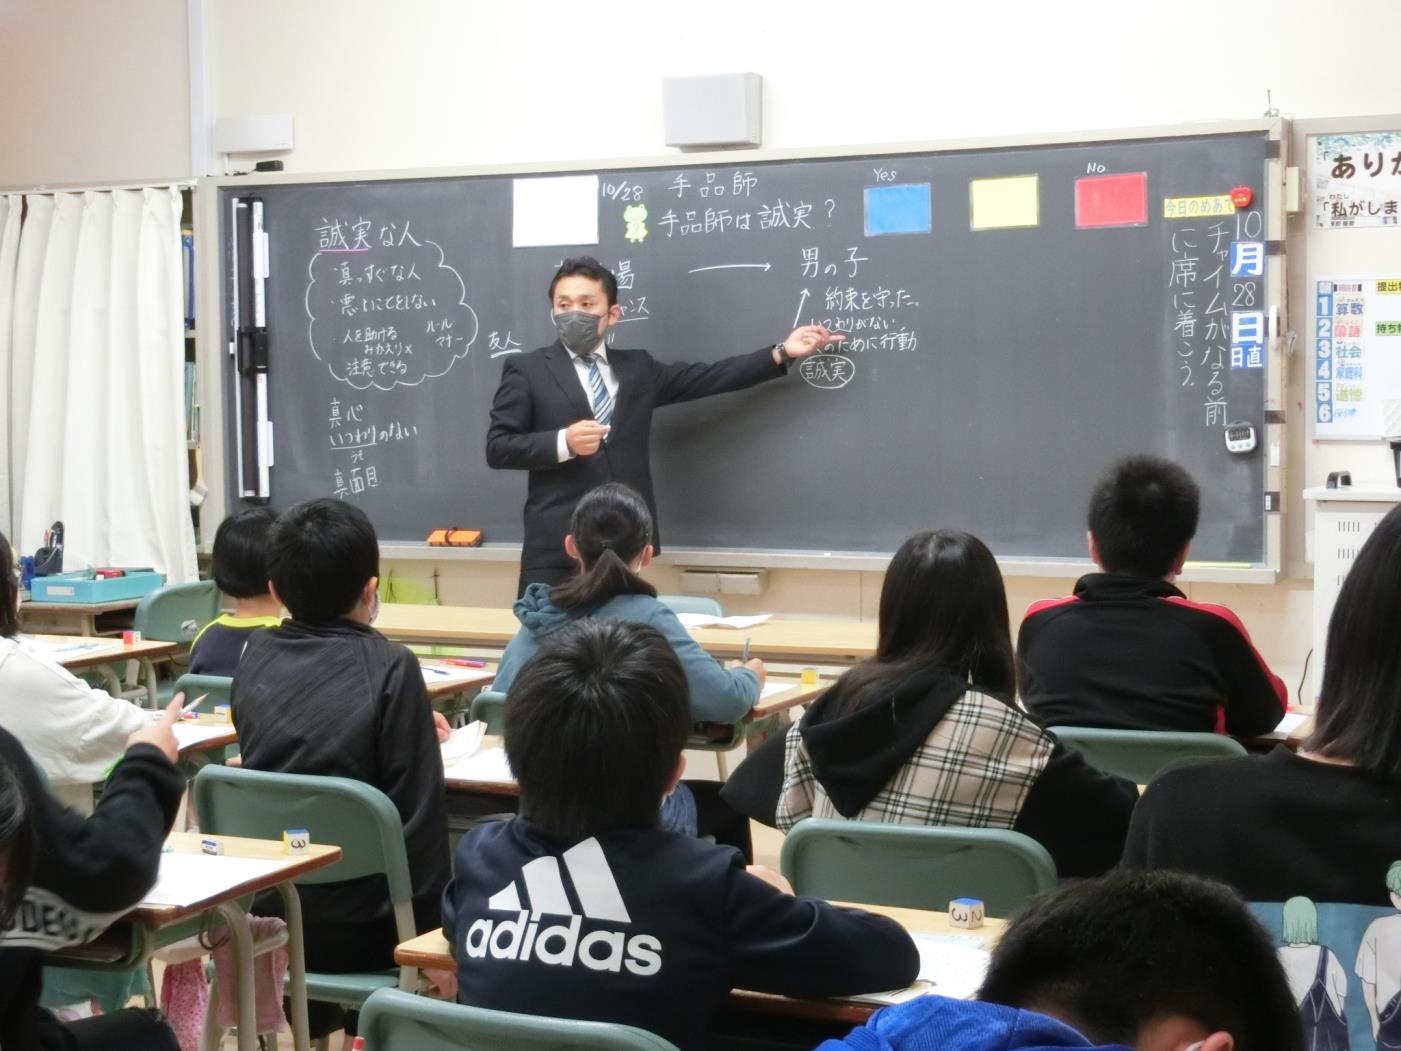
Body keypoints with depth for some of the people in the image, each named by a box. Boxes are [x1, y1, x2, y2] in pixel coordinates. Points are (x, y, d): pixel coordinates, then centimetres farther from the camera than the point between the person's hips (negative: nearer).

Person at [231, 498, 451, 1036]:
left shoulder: (255, 657, 1)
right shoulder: (390, 667, -14)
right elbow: (419, 809, -13)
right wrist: (428, 918, -3)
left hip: (258, 914, 5)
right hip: (354, 929, -5)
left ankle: (313, 1010, 35)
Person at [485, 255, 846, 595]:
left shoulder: (637, 368, 17)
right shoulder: (527, 369, 6)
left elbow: (708, 377, 13)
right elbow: (497, 448, 0)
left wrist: (782, 352, 8)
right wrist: (563, 443, -16)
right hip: (556, 546, -3)